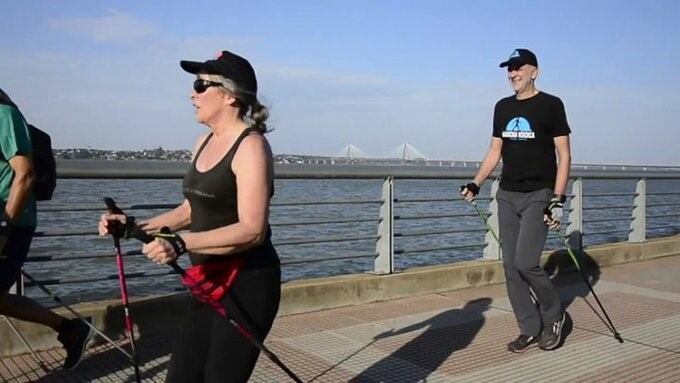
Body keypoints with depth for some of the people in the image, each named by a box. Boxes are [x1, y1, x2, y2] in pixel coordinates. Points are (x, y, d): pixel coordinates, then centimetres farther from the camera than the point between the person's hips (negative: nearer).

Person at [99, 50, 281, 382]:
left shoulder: (251, 146, -15)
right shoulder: (206, 141, 10)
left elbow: (252, 230, -24)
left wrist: (181, 243, -33)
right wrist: (137, 226, 6)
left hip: (247, 285, -8)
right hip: (209, 284, 9)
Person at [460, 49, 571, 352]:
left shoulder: (551, 105, -3)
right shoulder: (503, 107, 13)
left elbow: (564, 154, -5)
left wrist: (558, 199, -13)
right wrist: (476, 183, 3)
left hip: (538, 195, -6)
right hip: (507, 195, 6)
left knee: (525, 262, -15)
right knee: (511, 267, 4)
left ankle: (553, 316, 11)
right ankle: (530, 330, 16)